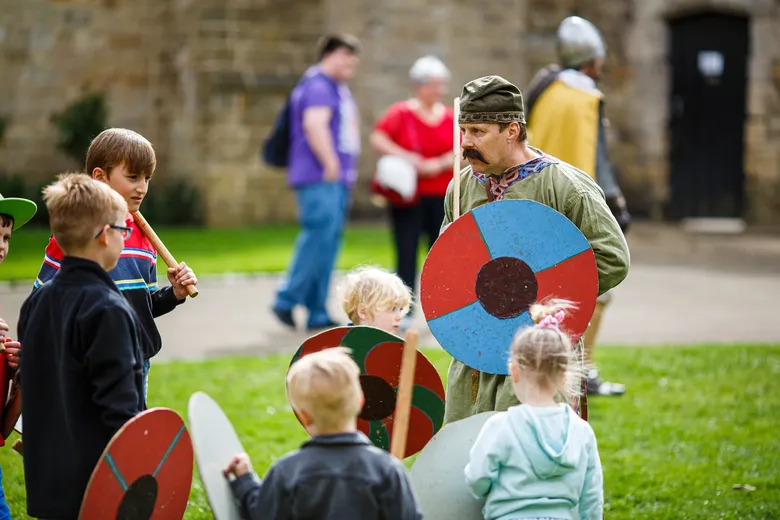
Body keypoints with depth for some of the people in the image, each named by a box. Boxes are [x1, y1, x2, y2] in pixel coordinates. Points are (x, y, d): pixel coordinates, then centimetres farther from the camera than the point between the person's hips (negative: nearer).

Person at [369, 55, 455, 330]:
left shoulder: (450, 117, 8)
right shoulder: (401, 112, -1)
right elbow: (377, 139, -12)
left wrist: (438, 165, -13)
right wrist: (408, 159, -19)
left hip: (441, 196, 3)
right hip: (408, 196, -3)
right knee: (406, 253, -3)